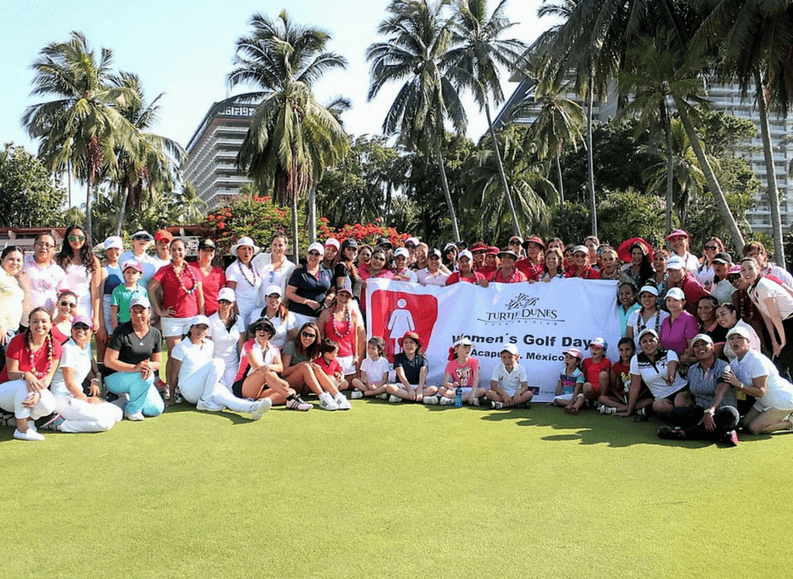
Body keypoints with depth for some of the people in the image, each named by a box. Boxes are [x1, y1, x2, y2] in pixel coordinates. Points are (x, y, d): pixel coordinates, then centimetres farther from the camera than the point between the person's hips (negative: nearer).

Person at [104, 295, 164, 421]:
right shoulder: (121, 332, -14)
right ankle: (132, 410, -12)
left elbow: (157, 363, 6)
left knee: (157, 409, -11)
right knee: (147, 376, -34)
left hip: (140, 380, 6)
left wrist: (149, 365, -19)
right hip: (115, 378, -6)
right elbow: (108, 362, -18)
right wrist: (134, 368, -30)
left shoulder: (155, 334, 3)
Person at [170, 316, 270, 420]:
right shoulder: (181, 347, -1)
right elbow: (175, 374, -2)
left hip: (208, 388, 4)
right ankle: (205, 401, -25)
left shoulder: (209, 345, 15)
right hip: (189, 389, -4)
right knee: (217, 363, -27)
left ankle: (252, 407, -64)